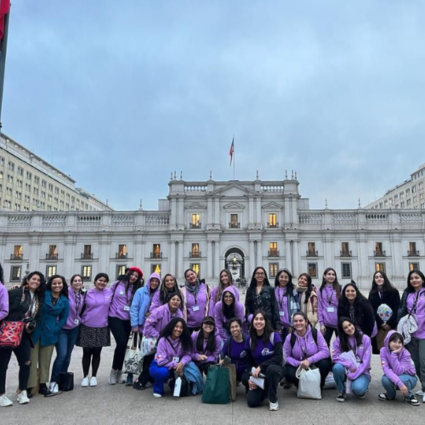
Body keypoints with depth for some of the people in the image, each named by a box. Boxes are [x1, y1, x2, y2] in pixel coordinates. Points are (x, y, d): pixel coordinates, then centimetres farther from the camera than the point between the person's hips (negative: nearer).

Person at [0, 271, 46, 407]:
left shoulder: (39, 299, 10)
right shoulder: (15, 293, -9)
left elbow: (38, 317, 12)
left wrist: (32, 325, -8)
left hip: (23, 334, 6)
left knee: (26, 362, 3)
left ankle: (22, 392, 18)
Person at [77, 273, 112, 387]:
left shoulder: (109, 292, -1)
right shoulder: (88, 293, -4)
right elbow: (81, 308, 4)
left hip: (102, 327, 1)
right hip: (87, 327, -1)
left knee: (97, 353, 9)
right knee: (87, 353, 7)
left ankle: (94, 376, 22)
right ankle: (85, 377, 21)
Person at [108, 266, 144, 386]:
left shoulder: (136, 289, 2)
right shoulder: (117, 284, -1)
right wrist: (107, 312, 5)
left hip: (127, 320, 3)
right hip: (115, 318, -3)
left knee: (123, 345, 6)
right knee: (121, 343, -15)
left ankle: (119, 373, 21)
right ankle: (114, 371, 3)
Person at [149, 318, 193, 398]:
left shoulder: (184, 340, -7)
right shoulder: (163, 340, -22)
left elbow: (188, 354, -14)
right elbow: (161, 361, -25)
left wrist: (181, 363, -33)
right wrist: (175, 365, -30)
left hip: (175, 367, 5)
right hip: (159, 366, -4)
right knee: (163, 372, -38)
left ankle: (175, 385, 10)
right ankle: (158, 390, -4)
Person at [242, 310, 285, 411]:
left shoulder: (274, 336, -15)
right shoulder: (250, 339, -3)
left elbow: (279, 358, -22)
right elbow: (249, 362, 3)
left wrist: (260, 367, -27)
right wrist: (249, 379, -13)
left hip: (275, 369, -3)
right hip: (258, 373, 3)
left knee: (271, 368, -40)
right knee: (251, 401, -17)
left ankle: (273, 400, -14)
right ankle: (265, 390, 18)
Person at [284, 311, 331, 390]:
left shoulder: (315, 333, -13)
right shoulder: (290, 337, -9)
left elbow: (325, 351, -18)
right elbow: (286, 356, -6)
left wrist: (310, 360, -29)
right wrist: (299, 364, -24)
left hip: (315, 364, 0)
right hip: (298, 366, 0)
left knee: (325, 364, -32)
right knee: (289, 374, -30)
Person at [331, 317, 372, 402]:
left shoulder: (365, 339, -8)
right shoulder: (338, 340, -4)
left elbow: (366, 362, -12)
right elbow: (335, 357, -9)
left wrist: (352, 376, -19)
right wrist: (350, 365, -23)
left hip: (361, 372, -2)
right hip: (346, 370, 2)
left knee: (358, 388, -33)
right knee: (337, 367, -33)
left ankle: (361, 389, 6)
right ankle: (341, 391, -5)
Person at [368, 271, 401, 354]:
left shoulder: (393, 292, 5)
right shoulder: (372, 294, 10)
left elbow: (397, 309, -1)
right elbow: (372, 310, 4)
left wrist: (389, 323, -10)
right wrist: (381, 323, -9)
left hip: (392, 325, -1)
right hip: (378, 326, 2)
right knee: (381, 348, -2)